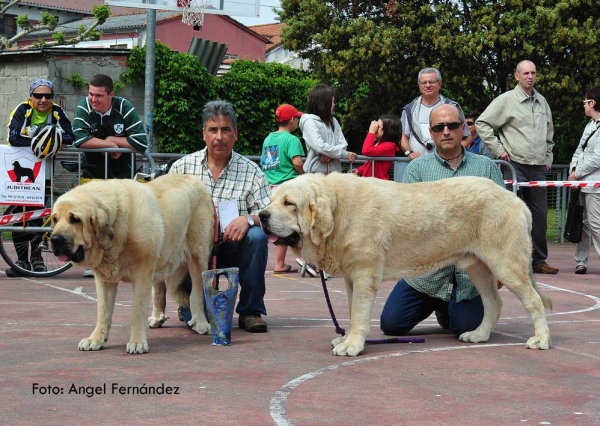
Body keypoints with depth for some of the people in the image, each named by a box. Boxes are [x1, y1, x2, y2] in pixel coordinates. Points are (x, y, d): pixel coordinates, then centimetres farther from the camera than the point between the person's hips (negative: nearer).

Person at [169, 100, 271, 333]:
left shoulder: (251, 172, 2)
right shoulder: (182, 167, 4)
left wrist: (248, 219, -28)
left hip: (232, 248, 1)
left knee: (256, 236, -31)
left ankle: (251, 311, -12)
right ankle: (191, 306, 17)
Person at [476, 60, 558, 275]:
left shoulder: (542, 102, 14)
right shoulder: (507, 100, -4)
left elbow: (549, 132, 25)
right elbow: (482, 123, -6)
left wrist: (548, 158, 17)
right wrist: (498, 150, -9)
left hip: (538, 167, 6)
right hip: (515, 165, -5)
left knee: (540, 214, 8)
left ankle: (539, 259, 16)